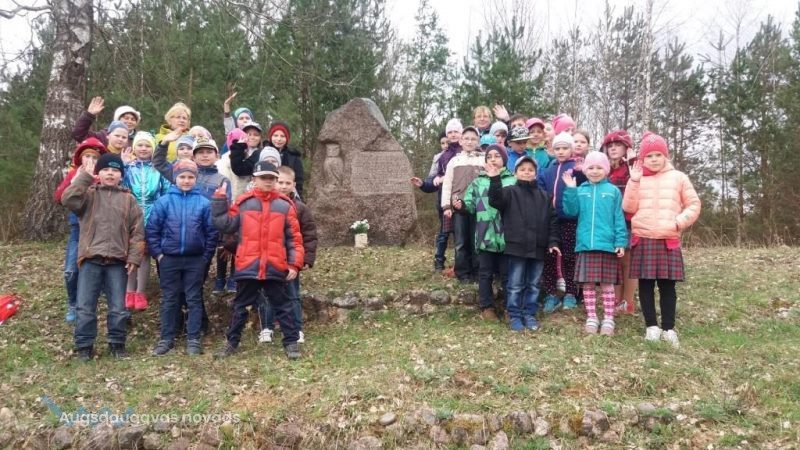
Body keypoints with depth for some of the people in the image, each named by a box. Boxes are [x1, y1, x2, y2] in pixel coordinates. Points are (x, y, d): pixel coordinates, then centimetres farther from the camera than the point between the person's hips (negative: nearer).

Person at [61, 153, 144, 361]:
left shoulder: (128, 199, 10)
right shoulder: (89, 195, 9)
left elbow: (137, 231, 6)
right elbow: (67, 199, -13)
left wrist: (134, 257, -3)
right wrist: (84, 177, -11)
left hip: (118, 261, 0)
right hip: (90, 259, 0)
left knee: (118, 307, 6)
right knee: (85, 306, 3)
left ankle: (117, 343, 20)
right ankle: (84, 346, 15)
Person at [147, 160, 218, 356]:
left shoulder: (204, 203, -3)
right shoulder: (163, 201, -2)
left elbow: (212, 232, 0)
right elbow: (151, 229, 1)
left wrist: (206, 256, -4)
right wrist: (157, 253, -4)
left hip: (195, 260, 0)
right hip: (169, 259, 1)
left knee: (194, 299, 6)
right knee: (169, 300, 9)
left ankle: (194, 339, 13)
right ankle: (166, 338, 18)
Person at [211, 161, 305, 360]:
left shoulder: (285, 205, 1)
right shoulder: (243, 203, 3)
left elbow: (294, 238, 1)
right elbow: (225, 225, 0)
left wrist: (295, 264, -6)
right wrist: (219, 200, -5)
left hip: (275, 267, -1)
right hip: (248, 266, 1)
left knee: (282, 306, 9)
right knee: (241, 306, 14)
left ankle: (291, 342, 18)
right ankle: (231, 342, 26)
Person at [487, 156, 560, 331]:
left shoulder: (543, 195, 12)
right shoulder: (510, 191, 1)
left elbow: (552, 220, 11)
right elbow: (496, 200, -19)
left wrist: (552, 241, 3)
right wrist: (495, 180, -30)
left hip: (538, 247, 4)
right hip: (517, 246, -4)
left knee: (533, 284, 11)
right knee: (515, 285, 3)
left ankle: (529, 314, 22)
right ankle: (514, 316, 12)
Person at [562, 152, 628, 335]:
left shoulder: (613, 191, 5)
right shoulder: (580, 190, 9)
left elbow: (619, 219, 2)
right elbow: (571, 211, -3)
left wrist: (621, 242, -5)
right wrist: (570, 189, -10)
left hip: (607, 245, -1)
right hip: (585, 245, 2)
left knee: (607, 284, 4)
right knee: (588, 284, 6)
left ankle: (608, 319, 12)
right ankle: (591, 318, 15)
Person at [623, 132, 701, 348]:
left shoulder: (678, 177, 8)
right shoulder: (637, 179, 8)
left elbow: (694, 204, 9)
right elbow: (628, 207, -2)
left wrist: (680, 221, -7)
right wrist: (634, 181, -9)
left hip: (669, 240, 0)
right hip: (643, 239, 0)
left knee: (667, 284, 1)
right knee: (646, 283, 2)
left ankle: (669, 328, 8)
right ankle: (651, 326, 10)